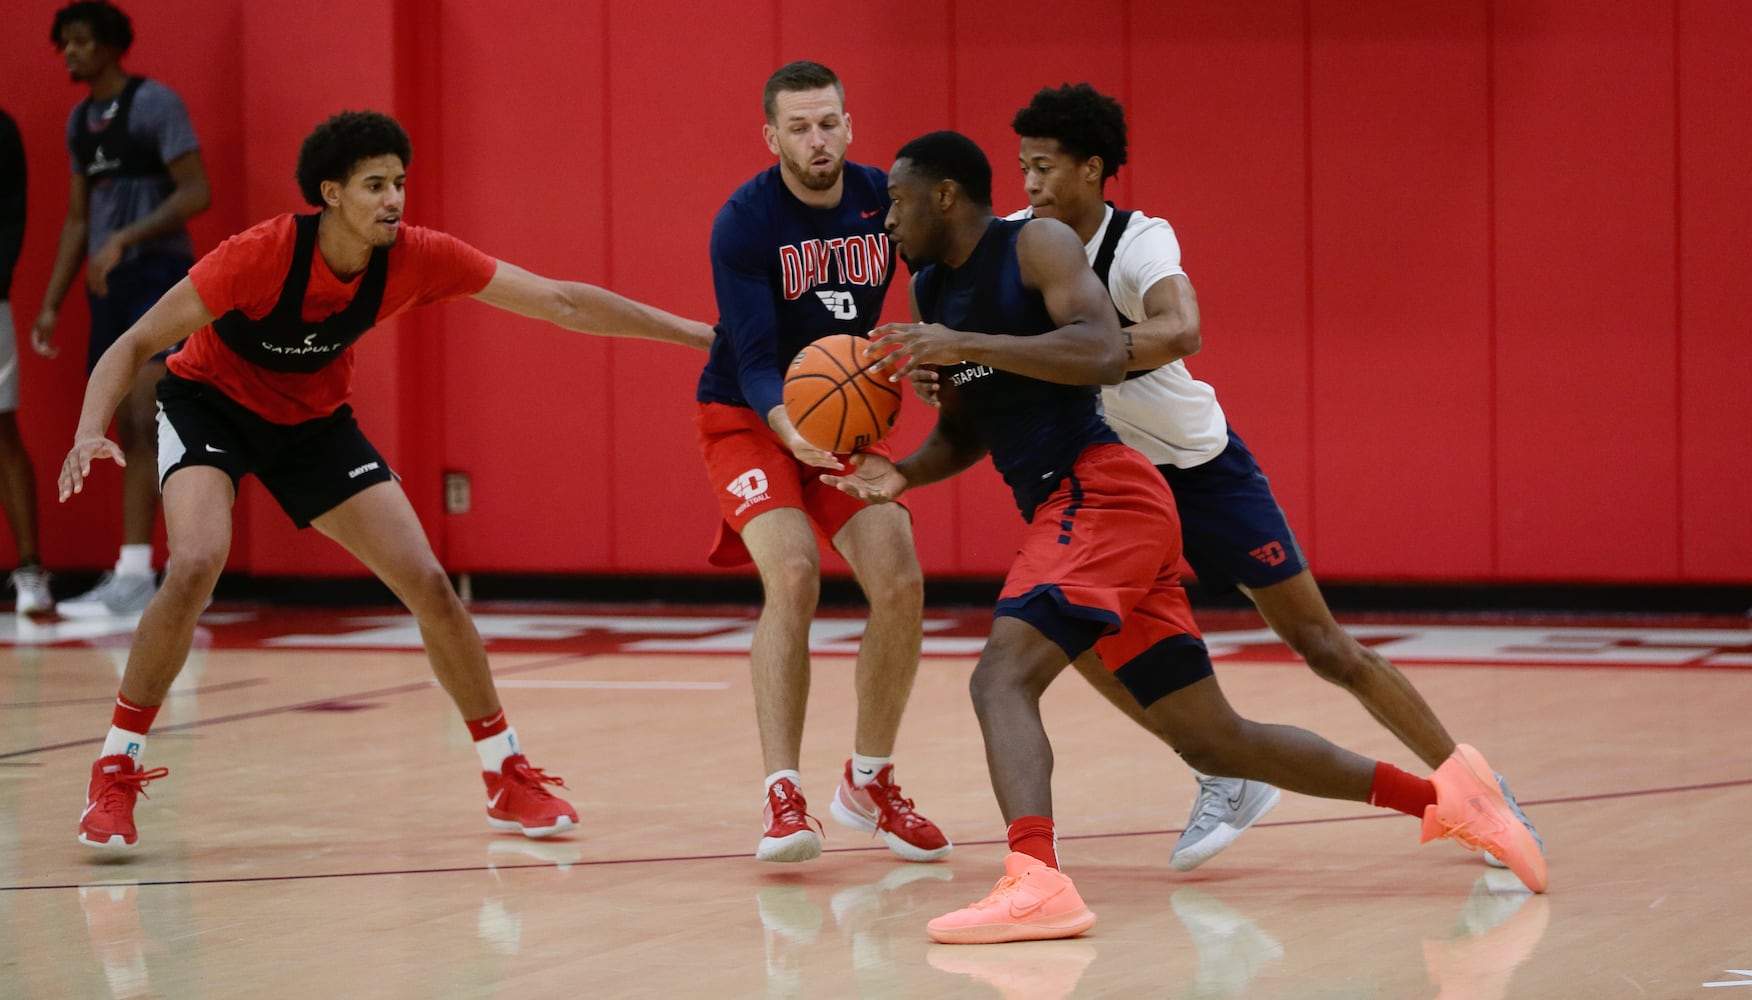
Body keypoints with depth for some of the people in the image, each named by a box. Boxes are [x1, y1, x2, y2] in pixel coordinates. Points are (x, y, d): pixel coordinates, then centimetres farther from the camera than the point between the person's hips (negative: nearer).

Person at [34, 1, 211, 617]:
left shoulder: (154, 104, -7)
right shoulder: (80, 121, 16)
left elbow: (196, 193, -14)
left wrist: (123, 240, -22)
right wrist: (51, 303, 15)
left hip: (158, 273, -8)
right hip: (108, 286, 8)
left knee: (144, 422, -16)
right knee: (129, 432, 6)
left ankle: (134, 572, -22)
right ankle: (133, 577, 5)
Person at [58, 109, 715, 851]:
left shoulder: (417, 258, -21)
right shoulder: (260, 256, -32)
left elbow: (559, 301, -16)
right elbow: (135, 345, -26)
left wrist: (697, 333, -18)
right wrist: (89, 434, -44)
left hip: (314, 421, 4)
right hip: (210, 404, -4)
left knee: (428, 585, -5)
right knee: (196, 566, -30)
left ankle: (507, 778, 11)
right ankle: (114, 775, -15)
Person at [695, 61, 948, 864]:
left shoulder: (883, 200, -8)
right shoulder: (744, 223, -20)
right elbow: (754, 361, -25)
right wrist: (793, 430, -44)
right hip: (748, 417, -5)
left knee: (900, 586, -8)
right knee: (792, 575, -26)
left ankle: (869, 783, 14)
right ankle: (783, 800, -26)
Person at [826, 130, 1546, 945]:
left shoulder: (1037, 244, -6)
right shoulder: (930, 289, 18)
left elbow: (1104, 353, -21)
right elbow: (962, 433, 26)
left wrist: (964, 345, -24)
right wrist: (901, 474, 5)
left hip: (1098, 489, -9)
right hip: (1063, 511, 9)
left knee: (1001, 676, -26)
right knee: (1212, 740, 12)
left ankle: (1034, 880, -43)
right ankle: (1440, 797, 21)